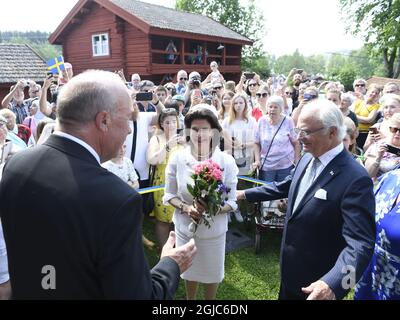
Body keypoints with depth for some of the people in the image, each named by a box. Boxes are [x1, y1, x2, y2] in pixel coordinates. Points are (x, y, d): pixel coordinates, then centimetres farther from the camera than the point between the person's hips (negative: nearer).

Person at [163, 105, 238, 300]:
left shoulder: (226, 161, -14)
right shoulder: (177, 158, -12)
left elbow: (232, 202, -8)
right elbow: (169, 195, -2)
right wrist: (185, 208, -21)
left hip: (214, 229, 0)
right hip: (184, 226, 1)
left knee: (212, 272, 19)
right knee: (189, 270, 23)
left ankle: (210, 299, 51)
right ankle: (190, 299, 54)